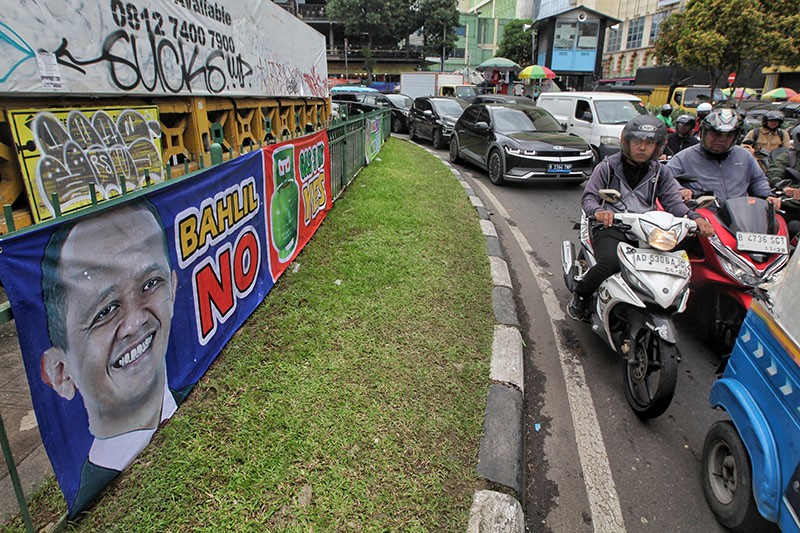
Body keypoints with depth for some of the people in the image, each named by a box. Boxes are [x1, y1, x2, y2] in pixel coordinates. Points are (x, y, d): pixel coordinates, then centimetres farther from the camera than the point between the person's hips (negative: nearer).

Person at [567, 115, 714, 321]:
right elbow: (588, 196, -2)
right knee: (610, 262, -35)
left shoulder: (661, 173, 17)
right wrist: (598, 211, -27)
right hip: (611, 228, -4)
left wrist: (694, 218, -15)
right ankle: (580, 294, -7)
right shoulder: (608, 167, 7)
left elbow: (673, 202, 7)